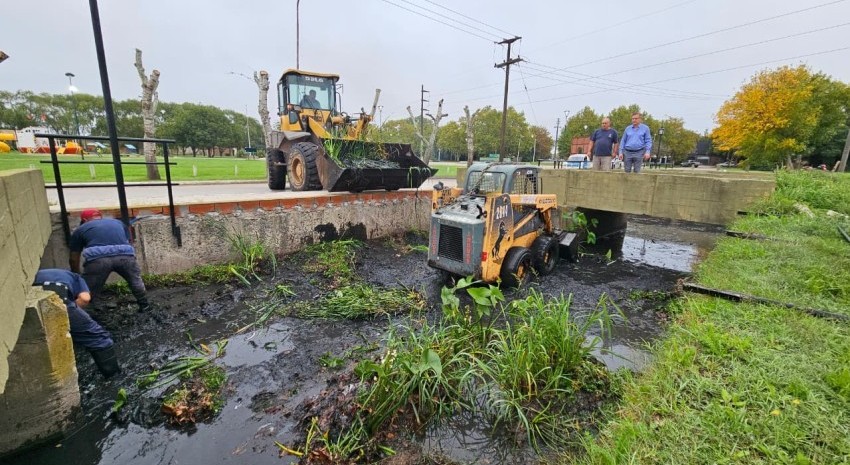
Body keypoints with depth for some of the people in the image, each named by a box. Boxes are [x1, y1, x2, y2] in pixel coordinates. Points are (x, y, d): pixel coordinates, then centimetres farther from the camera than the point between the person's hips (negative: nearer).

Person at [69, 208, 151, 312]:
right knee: (135, 280, 27)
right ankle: (144, 305, 33)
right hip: (125, 255, 2)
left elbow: (74, 259, 30)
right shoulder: (118, 222, 34)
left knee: (87, 290, 16)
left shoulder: (80, 230, 28)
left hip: (98, 258, -2)